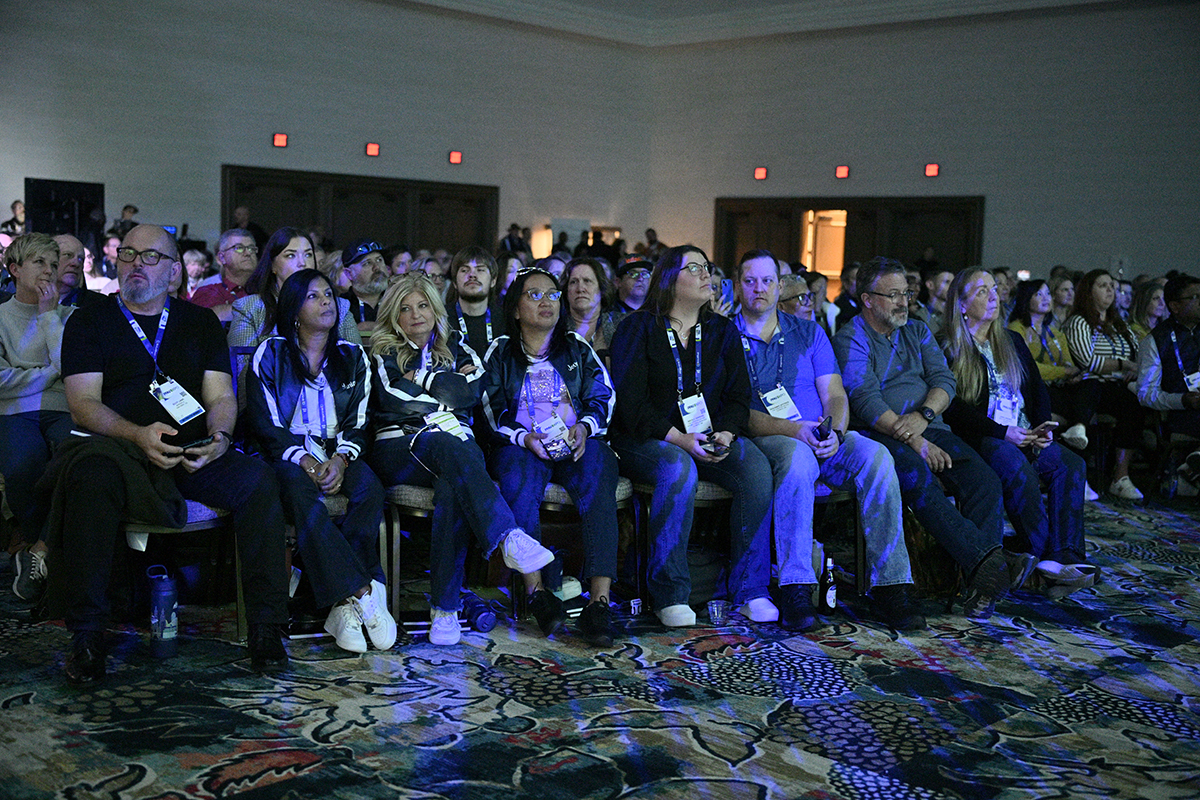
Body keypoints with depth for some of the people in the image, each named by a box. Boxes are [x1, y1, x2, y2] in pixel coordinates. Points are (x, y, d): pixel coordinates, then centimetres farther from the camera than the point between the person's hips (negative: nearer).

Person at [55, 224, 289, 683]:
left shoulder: (200, 323, 20)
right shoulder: (88, 322, 13)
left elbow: (221, 397, 12)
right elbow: (83, 404, 1)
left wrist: (218, 436, -13)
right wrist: (139, 435, -19)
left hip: (194, 454, 2)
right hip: (118, 447, -2)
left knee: (257, 480, -27)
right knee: (92, 475, -38)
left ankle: (265, 628, -21)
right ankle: (86, 636, -29)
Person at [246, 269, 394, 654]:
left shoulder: (352, 357, 16)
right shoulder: (271, 354, 7)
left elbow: (358, 423, 10)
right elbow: (265, 424, 0)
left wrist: (340, 459, -12)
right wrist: (304, 460, -16)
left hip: (337, 455, 3)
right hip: (286, 456, -2)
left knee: (369, 485, -32)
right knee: (301, 491, -38)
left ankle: (345, 604, -35)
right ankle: (364, 593, -42)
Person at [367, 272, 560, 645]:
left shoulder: (457, 349, 24)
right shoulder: (384, 356, 20)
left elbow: (471, 392, 2)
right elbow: (395, 400, -2)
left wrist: (422, 380, 5)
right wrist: (447, 383, 3)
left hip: (456, 444, 1)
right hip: (400, 448, -1)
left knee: (453, 486, -37)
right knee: (448, 445, -39)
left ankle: (445, 607, -42)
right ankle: (509, 538, -55)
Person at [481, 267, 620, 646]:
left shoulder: (577, 348, 20)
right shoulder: (500, 353, 16)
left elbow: (603, 399, 11)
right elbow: (492, 412, 5)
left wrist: (584, 426, -10)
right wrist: (524, 437, -13)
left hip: (577, 445, 1)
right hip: (522, 446, -1)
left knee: (599, 463, -33)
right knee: (519, 472, -36)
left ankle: (600, 598, -43)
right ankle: (534, 591, -38)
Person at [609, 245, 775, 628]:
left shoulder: (722, 331, 16)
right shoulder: (637, 328, 1)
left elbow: (739, 395, 10)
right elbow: (630, 401, -9)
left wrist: (726, 434, -12)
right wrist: (681, 439, -20)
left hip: (711, 440, 4)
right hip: (644, 439, -4)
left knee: (757, 468, -26)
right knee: (679, 469, -38)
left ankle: (749, 590, -19)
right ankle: (669, 593, -29)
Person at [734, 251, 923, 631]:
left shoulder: (809, 332, 18)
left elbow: (835, 395, 9)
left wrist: (835, 434, -14)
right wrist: (793, 430, -20)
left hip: (824, 439, 4)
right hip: (766, 441, -4)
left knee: (876, 455, -27)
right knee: (797, 456, -39)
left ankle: (890, 588, -27)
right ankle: (795, 592, -38)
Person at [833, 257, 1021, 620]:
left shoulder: (918, 333, 22)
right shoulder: (850, 340, 3)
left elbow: (944, 380, 8)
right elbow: (866, 401, -11)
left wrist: (923, 415, -14)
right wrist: (913, 441, -20)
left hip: (930, 429, 5)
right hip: (880, 436, -5)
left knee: (985, 480, -23)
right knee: (918, 479, -37)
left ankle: (981, 582, -33)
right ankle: (989, 559, -45)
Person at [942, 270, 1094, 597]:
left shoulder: (1013, 341, 23)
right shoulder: (949, 349, 2)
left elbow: (1038, 390, 19)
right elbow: (954, 408, -9)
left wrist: (1042, 428, -2)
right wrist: (1003, 433, -18)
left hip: (1024, 438, 6)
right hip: (980, 440, -6)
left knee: (1071, 463, -21)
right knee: (1016, 464, -35)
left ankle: (1064, 557, -31)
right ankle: (1045, 556, -31)